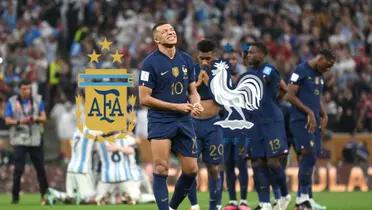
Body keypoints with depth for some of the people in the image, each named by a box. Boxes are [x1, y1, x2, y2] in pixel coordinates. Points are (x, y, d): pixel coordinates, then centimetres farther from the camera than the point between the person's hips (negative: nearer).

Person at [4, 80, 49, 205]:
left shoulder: (37, 100, 7)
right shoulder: (12, 102, 2)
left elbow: (44, 118, 5)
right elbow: (7, 120, -1)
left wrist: (36, 119, -18)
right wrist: (20, 121, -19)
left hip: (35, 139, 2)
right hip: (19, 139, -2)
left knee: (40, 168, 4)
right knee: (18, 168, -8)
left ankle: (45, 194, 12)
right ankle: (15, 196, -1)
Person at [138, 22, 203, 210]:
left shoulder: (186, 60, 10)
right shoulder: (151, 62, -8)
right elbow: (144, 98, -10)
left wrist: (196, 104, -5)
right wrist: (176, 106, -12)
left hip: (184, 121, 5)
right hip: (160, 122, -5)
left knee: (191, 170, 4)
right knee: (161, 169, -13)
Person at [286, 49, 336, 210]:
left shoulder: (320, 75, 18)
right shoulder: (301, 71, -9)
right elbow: (290, 95, -13)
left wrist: (323, 115, 11)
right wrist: (309, 112, -15)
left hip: (314, 122, 9)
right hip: (301, 120, -9)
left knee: (310, 159, 5)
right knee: (308, 154, -19)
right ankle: (304, 196, -19)